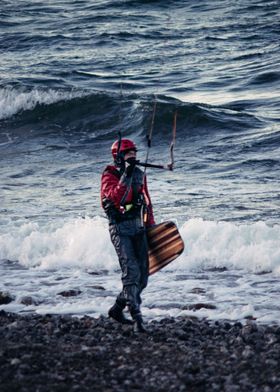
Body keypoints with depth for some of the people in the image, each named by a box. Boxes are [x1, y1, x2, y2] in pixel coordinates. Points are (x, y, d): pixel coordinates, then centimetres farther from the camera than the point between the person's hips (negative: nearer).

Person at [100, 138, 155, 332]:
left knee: (142, 275, 6)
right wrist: (126, 176, -29)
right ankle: (137, 318, -19)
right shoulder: (110, 175, -6)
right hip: (121, 228, -7)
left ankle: (117, 309, 24)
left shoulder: (139, 174, 14)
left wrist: (151, 226, 18)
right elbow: (115, 197, -25)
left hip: (139, 227, 7)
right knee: (131, 272, -16)